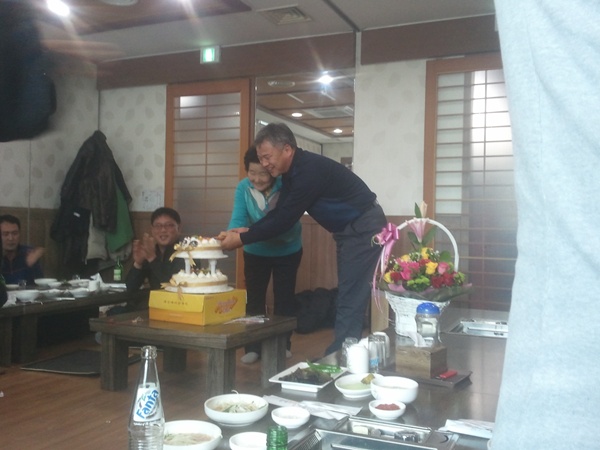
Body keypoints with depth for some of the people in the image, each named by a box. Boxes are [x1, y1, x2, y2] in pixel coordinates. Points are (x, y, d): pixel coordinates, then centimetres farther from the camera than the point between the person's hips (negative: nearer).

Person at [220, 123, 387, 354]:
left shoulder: (310, 170, -27)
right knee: (347, 299, 12)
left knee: (350, 301, -10)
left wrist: (241, 239, -18)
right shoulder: (293, 171, 3)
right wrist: (248, 230, -4)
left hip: (364, 227, -10)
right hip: (349, 230, 10)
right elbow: (279, 212, 9)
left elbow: (285, 220, -26)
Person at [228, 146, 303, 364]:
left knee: (284, 298, 7)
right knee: (254, 298, 5)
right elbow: (238, 219, -24)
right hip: (255, 251, 2)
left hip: (287, 251, -2)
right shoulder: (243, 187, -19)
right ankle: (253, 347, 15)